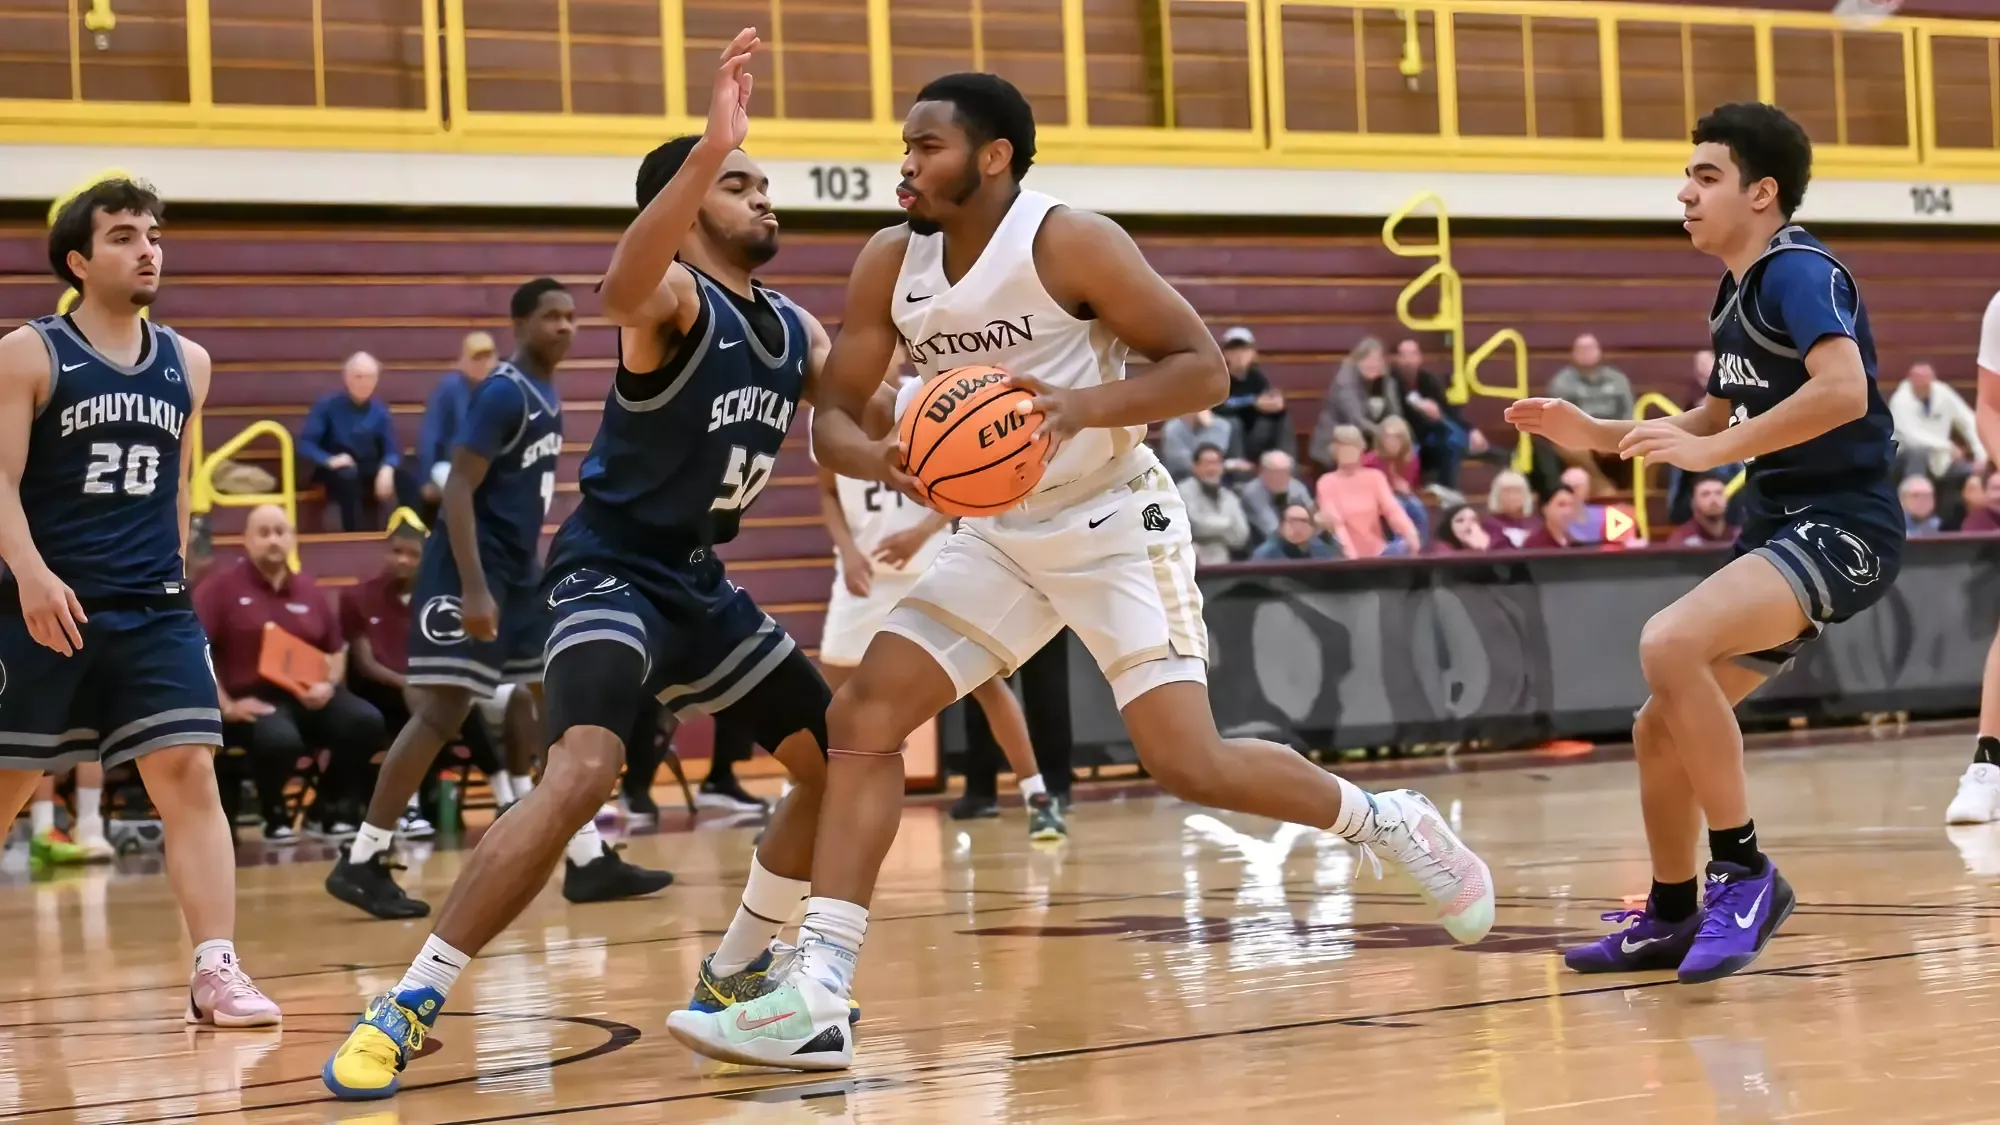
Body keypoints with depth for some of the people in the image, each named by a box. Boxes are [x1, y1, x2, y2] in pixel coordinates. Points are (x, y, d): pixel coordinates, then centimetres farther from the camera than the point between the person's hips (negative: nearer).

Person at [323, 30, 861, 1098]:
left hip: (700, 579, 9)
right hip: (613, 569, -9)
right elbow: (621, 292, -42)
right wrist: (709, 147, -53)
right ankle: (407, 1008, -26)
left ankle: (732, 972, 28)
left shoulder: (796, 331, 9)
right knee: (581, 771, -30)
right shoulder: (674, 297, -15)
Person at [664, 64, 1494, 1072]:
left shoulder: (1068, 242, -19)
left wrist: (1084, 406, -33)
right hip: (1001, 536, 6)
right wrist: (875, 458, -24)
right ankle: (813, 998, -10)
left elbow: (1204, 367, -17)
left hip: (1116, 526, -6)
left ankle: (1386, 821, 13)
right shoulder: (890, 263, -3)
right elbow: (831, 414, 0)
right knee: (861, 717, -7)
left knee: (1188, 763, -15)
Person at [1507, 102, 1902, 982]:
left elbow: (1843, 391, -29)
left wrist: (1714, 450, -27)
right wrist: (1594, 434, 16)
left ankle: (1744, 872, -19)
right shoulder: (1735, 295, 16)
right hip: (1781, 526, 10)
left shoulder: (1798, 270, -13)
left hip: (1842, 525, -10)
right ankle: (1671, 919, 28)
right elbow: (1719, 423, 28)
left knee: (1669, 644, -31)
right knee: (1661, 729, 11)